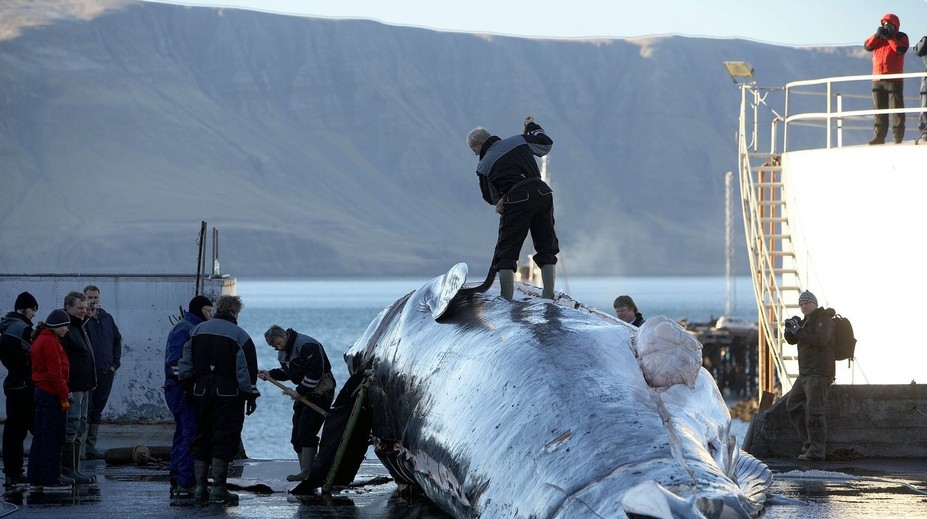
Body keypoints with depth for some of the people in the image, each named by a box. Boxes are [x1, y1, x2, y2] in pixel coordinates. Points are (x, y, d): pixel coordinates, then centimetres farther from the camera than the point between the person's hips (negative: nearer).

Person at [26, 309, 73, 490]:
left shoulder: (41, 339, 15)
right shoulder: (50, 342, -16)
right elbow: (55, 373, -20)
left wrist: (64, 392, 18)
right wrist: (64, 398, -16)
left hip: (41, 392, 10)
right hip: (52, 396, -10)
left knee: (40, 437, 13)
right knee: (54, 438, -3)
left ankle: (35, 478, 16)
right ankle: (51, 477, 0)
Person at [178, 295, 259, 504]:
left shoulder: (198, 330, 7)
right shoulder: (238, 335, -8)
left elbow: (185, 364, 8)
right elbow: (246, 370, -10)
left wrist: (188, 385, 17)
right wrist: (251, 396, -3)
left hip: (202, 391, 5)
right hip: (229, 393, -5)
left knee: (202, 439, 12)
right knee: (224, 440, -2)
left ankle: (199, 487, 12)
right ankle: (218, 489, -4)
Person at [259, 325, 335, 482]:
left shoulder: (307, 345, -20)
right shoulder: (284, 351, 11)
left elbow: (316, 372, -25)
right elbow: (287, 372, 23)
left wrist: (299, 391, -23)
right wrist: (270, 375, 5)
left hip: (320, 391, -10)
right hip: (304, 394, 10)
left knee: (306, 432, -17)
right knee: (297, 435, 6)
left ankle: (306, 472, -17)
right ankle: (305, 471, 10)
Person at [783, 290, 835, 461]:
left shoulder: (824, 320, -9)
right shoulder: (807, 321, 19)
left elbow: (820, 340, -25)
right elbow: (791, 340, 15)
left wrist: (799, 332, -25)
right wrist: (790, 329, -6)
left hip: (819, 373, -10)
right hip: (805, 374, 10)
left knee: (814, 410, -13)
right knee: (793, 404, 16)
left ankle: (816, 450, -12)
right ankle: (809, 442, 20)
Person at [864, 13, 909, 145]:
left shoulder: (901, 37, 5)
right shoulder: (878, 37, 17)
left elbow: (901, 49, -15)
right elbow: (867, 46, 1)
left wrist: (889, 38, -13)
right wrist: (877, 35, -11)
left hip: (894, 80, -5)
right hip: (877, 79, 5)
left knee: (896, 108, -5)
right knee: (878, 109, 5)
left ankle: (897, 137, -6)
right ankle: (879, 136, 9)